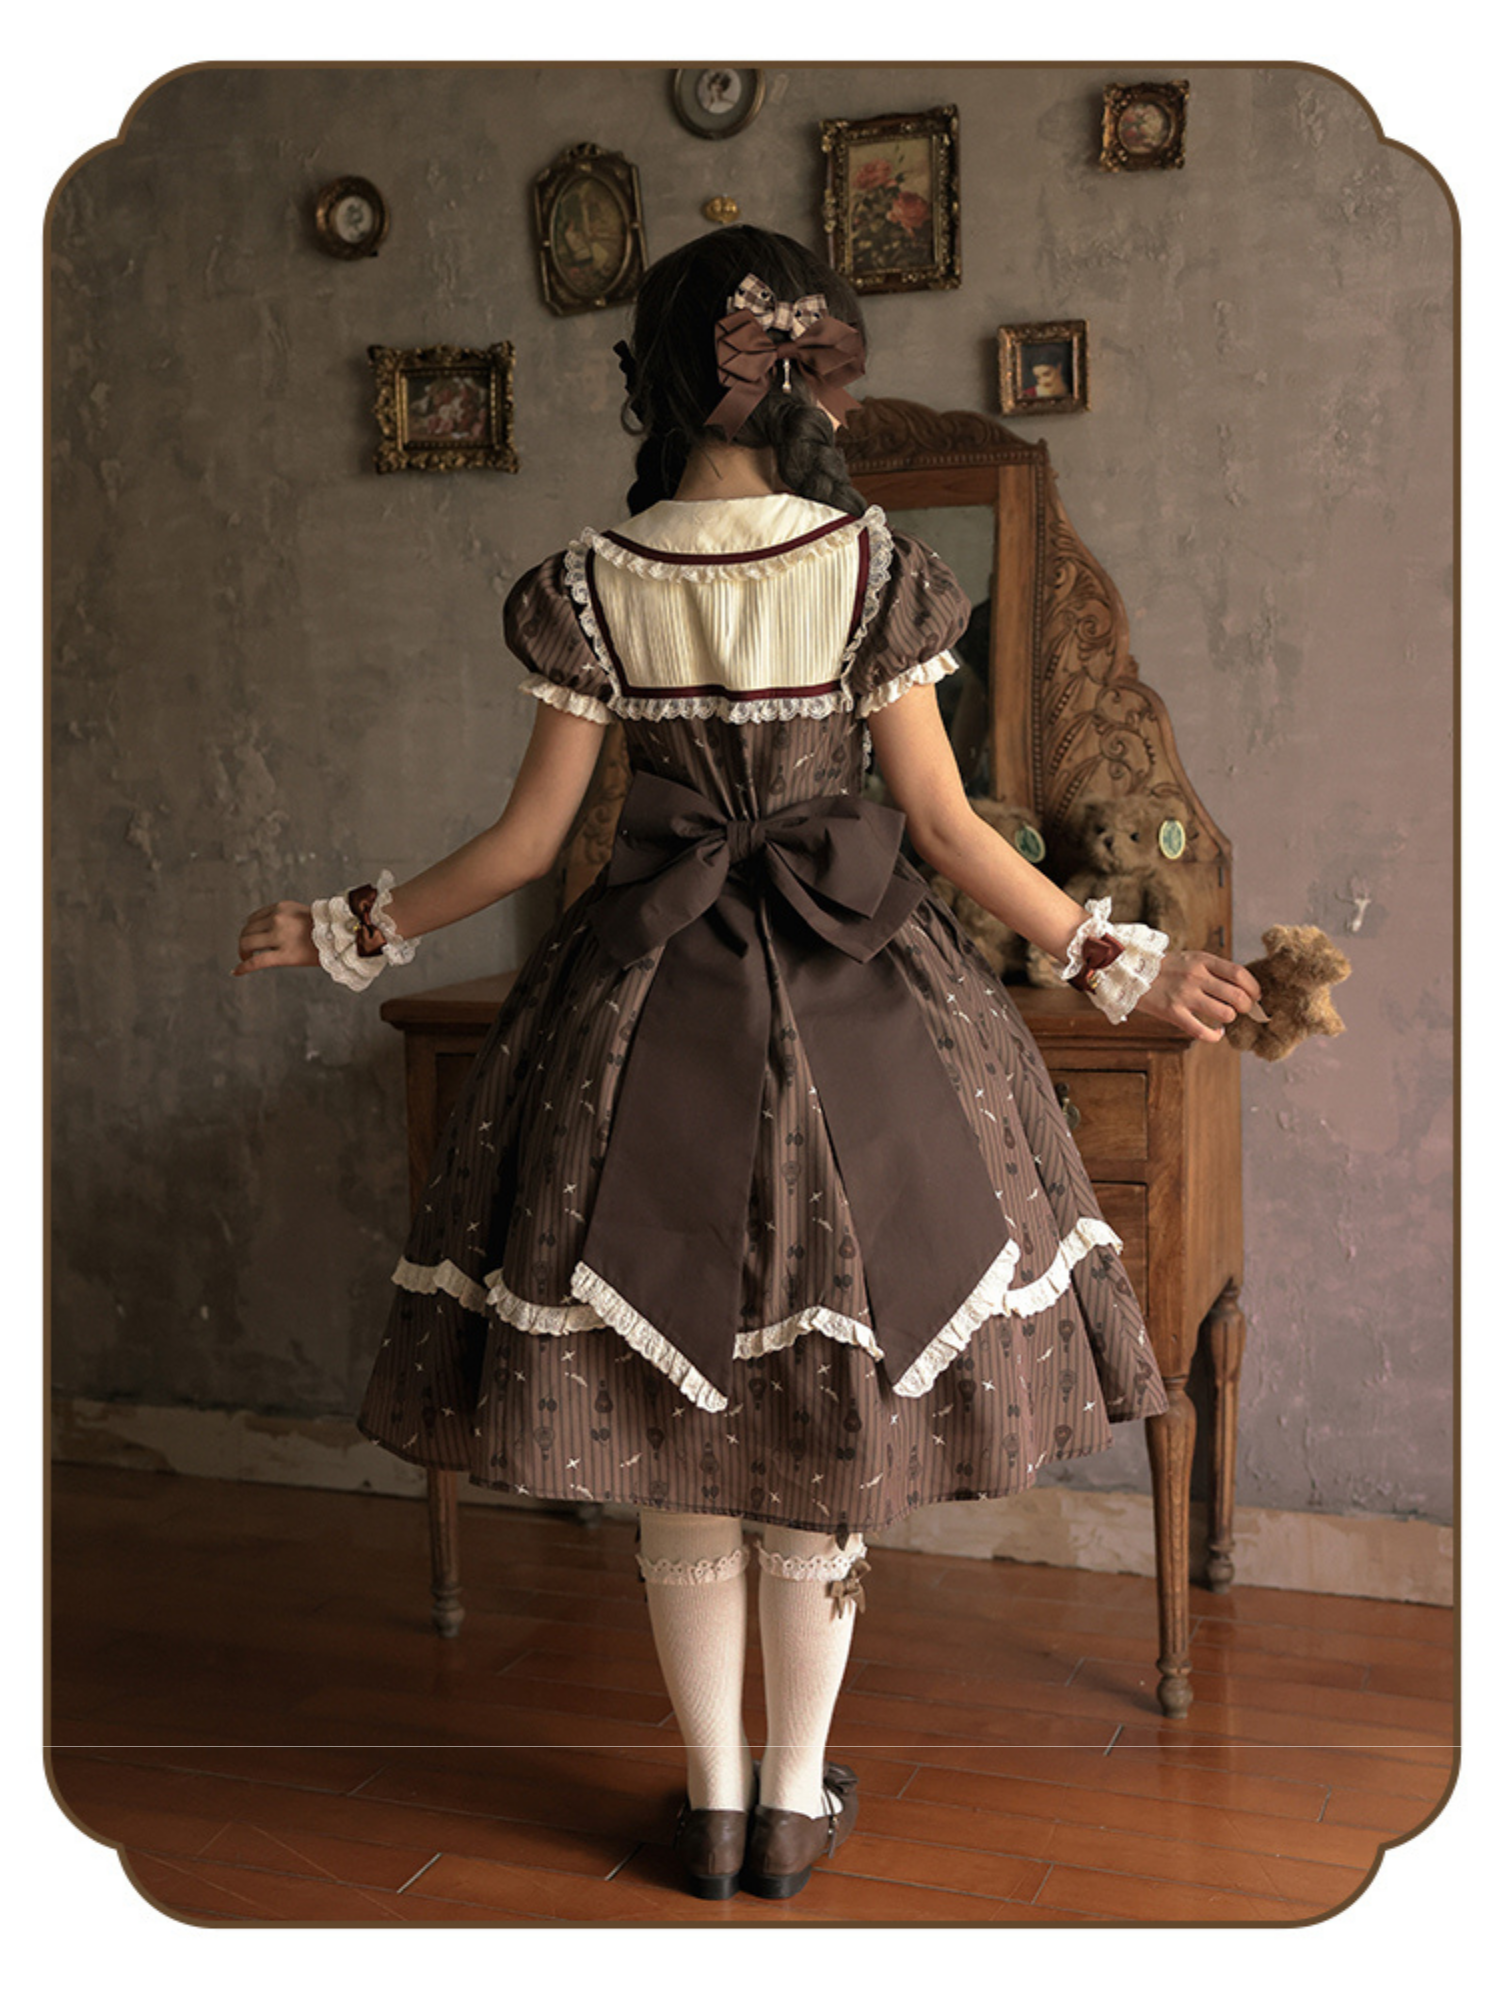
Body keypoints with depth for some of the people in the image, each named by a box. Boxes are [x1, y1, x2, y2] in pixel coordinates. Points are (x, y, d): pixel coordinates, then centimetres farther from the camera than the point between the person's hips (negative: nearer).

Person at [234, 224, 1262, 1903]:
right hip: (851, 1009, 0)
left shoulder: (592, 587, -5)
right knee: (822, 1447, 12)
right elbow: (948, 826, -5)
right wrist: (1118, 961, 6)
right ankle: (796, 1803, 24)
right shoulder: (877, 570, -6)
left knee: (676, 1450, 12)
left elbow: (529, 837, -2)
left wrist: (353, 929, 13)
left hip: (650, 1008, 1)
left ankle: (714, 1805, 24)